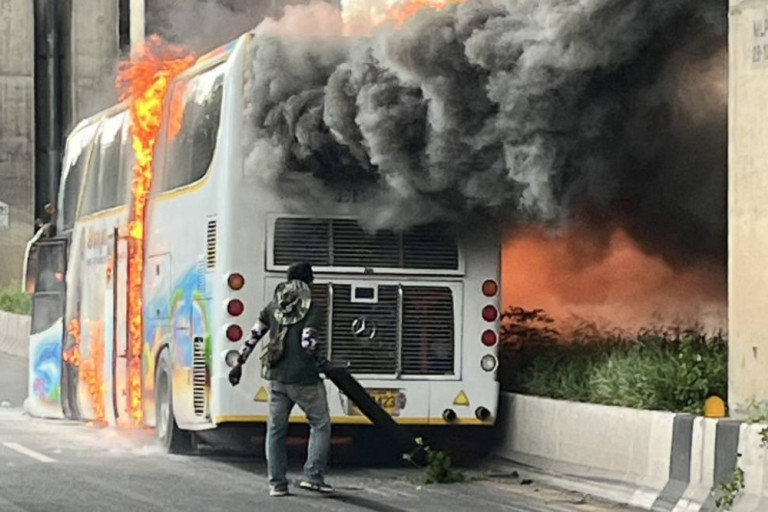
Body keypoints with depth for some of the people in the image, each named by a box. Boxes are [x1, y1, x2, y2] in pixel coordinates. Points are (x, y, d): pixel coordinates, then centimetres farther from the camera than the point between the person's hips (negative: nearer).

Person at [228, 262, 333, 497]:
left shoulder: (273, 307, 8)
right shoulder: (312, 309, -9)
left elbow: (253, 337, 10)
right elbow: (308, 343, -17)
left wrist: (239, 363, 18)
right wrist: (321, 361, 3)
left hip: (277, 377, 5)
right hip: (304, 378, -5)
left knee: (276, 429, 10)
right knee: (320, 425, 8)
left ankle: (277, 484, 9)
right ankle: (313, 476, -2)